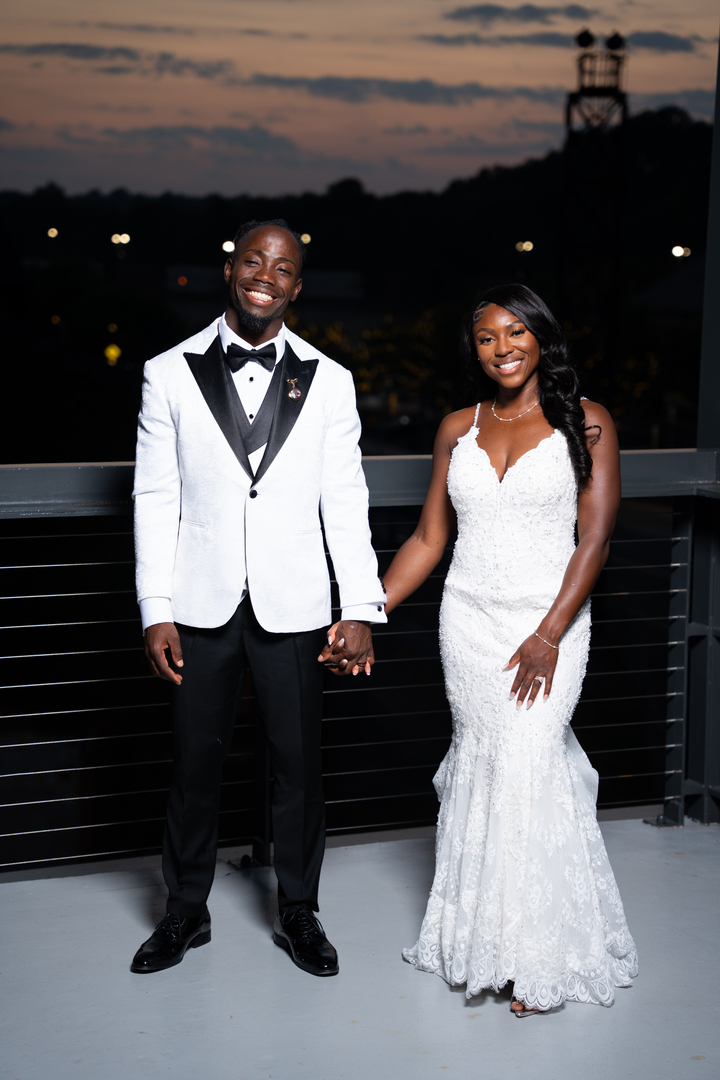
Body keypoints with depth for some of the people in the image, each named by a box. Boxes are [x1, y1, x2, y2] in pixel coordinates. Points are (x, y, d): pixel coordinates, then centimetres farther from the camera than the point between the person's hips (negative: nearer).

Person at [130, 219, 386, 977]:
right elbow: (155, 499, 0)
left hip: (292, 606, 0)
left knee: (298, 763, 9)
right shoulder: (170, 374, 0)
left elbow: (345, 503, 1)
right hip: (202, 604, 0)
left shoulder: (328, 382, 2)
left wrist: (362, 609, -5)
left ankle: (297, 912, 28)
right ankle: (186, 911, 29)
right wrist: (155, 612, -5)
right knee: (194, 762, 10)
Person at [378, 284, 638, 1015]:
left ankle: (539, 955, 3)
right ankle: (480, 935, 17)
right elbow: (429, 538, 11)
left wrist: (549, 636, -15)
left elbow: (595, 539, -7)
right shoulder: (458, 429, 9)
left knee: (526, 770, -9)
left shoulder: (585, 424, -2)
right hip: (468, 621, 4)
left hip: (549, 623, -3)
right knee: (481, 764, 5)